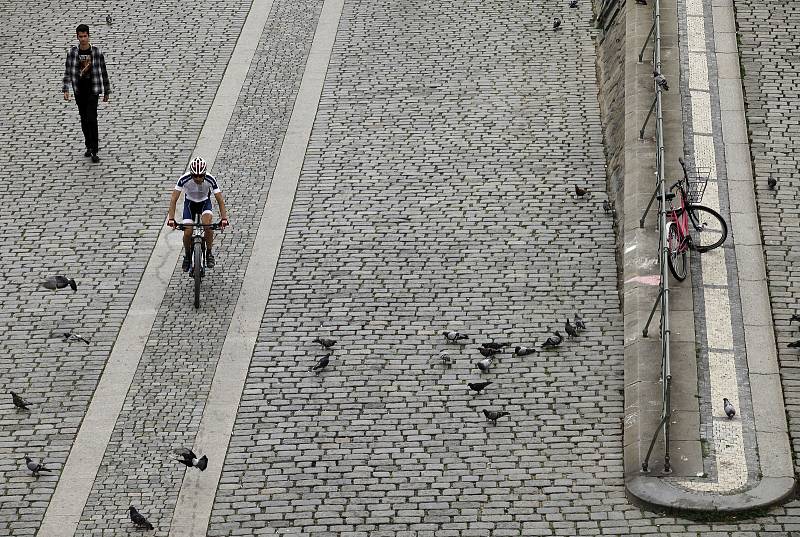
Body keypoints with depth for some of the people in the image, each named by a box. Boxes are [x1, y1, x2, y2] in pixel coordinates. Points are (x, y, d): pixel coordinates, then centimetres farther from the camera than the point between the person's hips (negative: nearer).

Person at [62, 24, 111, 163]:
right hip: (79, 91, 3)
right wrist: (66, 90, -10)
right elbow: (68, 72, -1)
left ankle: (94, 151, -9)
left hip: (93, 90, -3)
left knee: (92, 119, -12)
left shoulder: (96, 52, -5)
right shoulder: (73, 52, -2)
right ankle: (89, 147, 26)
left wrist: (106, 92, 6)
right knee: (84, 119, 12)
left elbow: (103, 72, 3)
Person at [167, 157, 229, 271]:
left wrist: (224, 218, -40)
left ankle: (209, 253, -10)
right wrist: (171, 218, -40)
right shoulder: (184, 179, -31)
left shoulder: (210, 179, -30)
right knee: (187, 232, -16)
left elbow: (220, 200, -27)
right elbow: (173, 199, -29)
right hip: (190, 202, 0)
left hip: (205, 202, 0)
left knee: (207, 224, -30)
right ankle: (187, 256, 12)